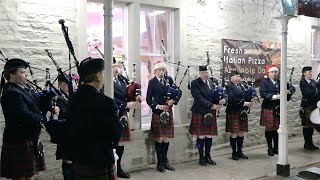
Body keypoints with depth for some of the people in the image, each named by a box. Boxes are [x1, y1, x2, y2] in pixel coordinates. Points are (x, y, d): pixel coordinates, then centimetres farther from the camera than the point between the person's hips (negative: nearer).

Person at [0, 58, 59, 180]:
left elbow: (39, 103, 12)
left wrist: (52, 108, -8)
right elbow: (25, 116, -27)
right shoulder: (11, 93, -20)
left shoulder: (25, 88, 9)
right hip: (18, 142, -9)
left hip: (31, 140, 9)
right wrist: (44, 119, -15)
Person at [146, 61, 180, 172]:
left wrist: (173, 100, -11)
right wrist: (157, 106, -16)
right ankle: (159, 163, 12)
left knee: (166, 138, 9)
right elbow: (149, 99, -3)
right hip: (157, 113, -3)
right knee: (159, 139, 0)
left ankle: (165, 161, 22)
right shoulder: (152, 82, -2)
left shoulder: (169, 80, 7)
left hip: (168, 112, 3)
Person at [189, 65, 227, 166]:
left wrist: (223, 99, -14)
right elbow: (199, 99, -17)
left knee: (209, 136, 8)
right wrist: (212, 106, -20)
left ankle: (208, 156, 22)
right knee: (201, 137, 2)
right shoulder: (195, 84, -5)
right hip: (200, 113, -5)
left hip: (211, 114, 5)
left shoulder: (211, 83, 14)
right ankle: (201, 158, 15)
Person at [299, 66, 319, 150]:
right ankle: (307, 144, 11)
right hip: (307, 106, -6)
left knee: (312, 125, 10)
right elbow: (307, 92, -20)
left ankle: (310, 143, 19)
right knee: (307, 126, 2)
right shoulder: (302, 83, -7)